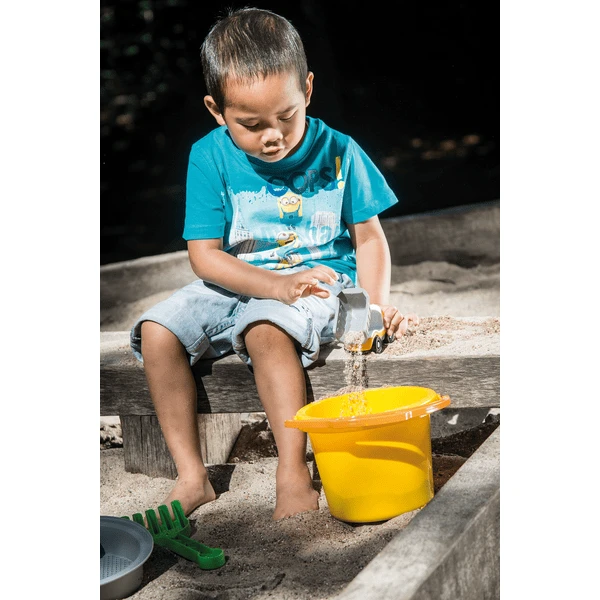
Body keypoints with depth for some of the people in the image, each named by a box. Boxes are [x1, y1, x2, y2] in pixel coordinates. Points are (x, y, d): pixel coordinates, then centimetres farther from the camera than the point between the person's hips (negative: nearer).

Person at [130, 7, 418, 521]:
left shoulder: (337, 153, -7)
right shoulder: (210, 157, -7)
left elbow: (368, 237, 1)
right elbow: (204, 255, -10)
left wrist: (377, 305, -16)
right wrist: (278, 283, -24)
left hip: (318, 280, -3)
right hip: (235, 284, 3)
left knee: (266, 330, -35)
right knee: (158, 332, -19)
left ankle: (293, 475, -28)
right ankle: (192, 477, -10)